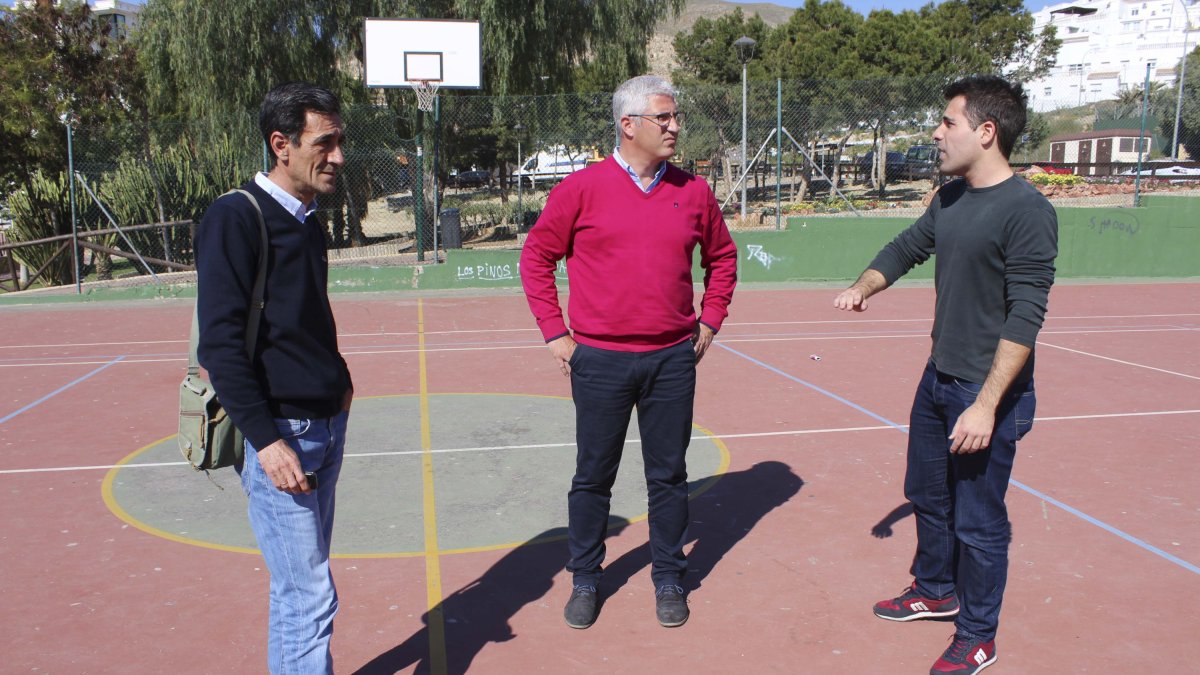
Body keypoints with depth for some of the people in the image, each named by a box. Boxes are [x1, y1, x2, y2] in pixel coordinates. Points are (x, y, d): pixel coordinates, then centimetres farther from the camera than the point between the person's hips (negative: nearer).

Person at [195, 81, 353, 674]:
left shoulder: (309, 221, 11)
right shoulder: (236, 217, -13)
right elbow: (220, 342, -18)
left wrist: (336, 381, 10)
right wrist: (265, 439, -20)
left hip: (325, 427, 8)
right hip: (278, 432, -8)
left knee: (298, 586, 18)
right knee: (309, 596, -4)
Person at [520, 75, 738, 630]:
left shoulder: (693, 192, 5)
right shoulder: (582, 189, -4)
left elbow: (721, 257, 18)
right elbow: (536, 258, 2)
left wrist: (709, 321, 11)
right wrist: (555, 333, -1)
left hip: (674, 359, 2)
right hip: (600, 360, -2)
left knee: (668, 474, 11)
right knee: (593, 475, 9)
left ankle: (669, 579, 28)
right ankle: (585, 579, 27)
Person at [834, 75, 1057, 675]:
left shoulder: (1027, 210, -19)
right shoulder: (949, 198, 6)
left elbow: (1024, 318, -22)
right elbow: (907, 247, 21)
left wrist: (986, 404, -25)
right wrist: (864, 286, 2)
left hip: (986, 394, -8)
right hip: (938, 379, 8)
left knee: (978, 521, 6)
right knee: (927, 495, 22)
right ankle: (935, 591, 45)